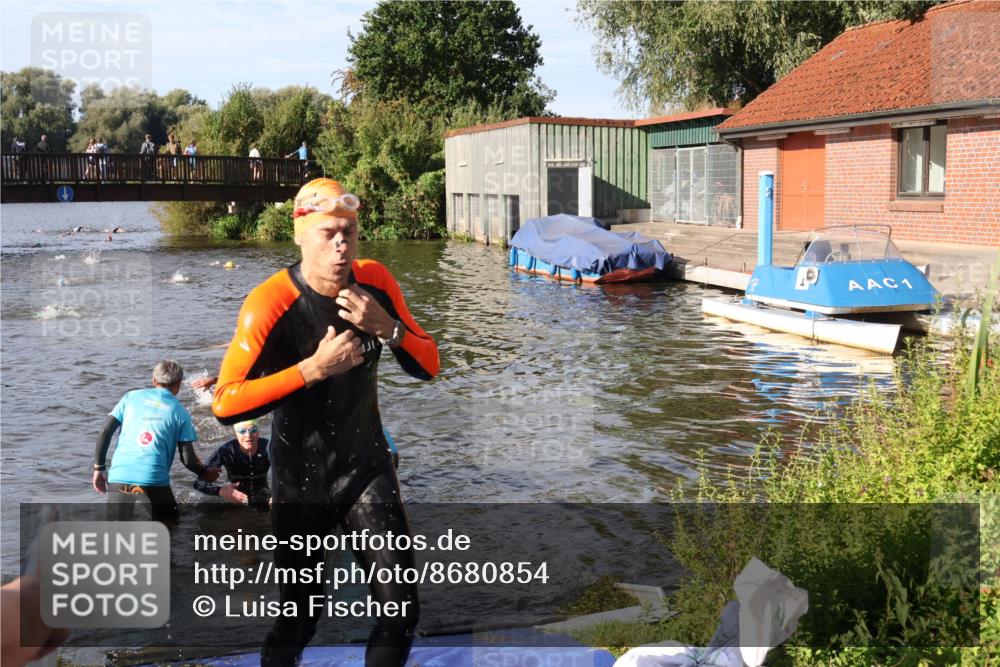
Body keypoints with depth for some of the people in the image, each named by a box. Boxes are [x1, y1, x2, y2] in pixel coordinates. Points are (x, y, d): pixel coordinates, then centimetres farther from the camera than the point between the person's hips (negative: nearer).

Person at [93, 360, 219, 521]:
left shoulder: (132, 396, 14)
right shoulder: (180, 412, 8)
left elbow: (105, 431, 7)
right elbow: (188, 459, 4)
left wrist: (99, 468, 15)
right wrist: (205, 473, 24)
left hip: (118, 477, 2)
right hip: (154, 480, -2)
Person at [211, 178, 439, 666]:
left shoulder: (374, 282, -7)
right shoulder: (271, 304, -21)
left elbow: (428, 367, -3)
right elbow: (225, 404, -28)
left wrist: (387, 327, -21)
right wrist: (314, 368, -32)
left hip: (368, 467, 3)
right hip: (300, 481, -3)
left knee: (401, 609, -2)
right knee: (297, 620, 8)